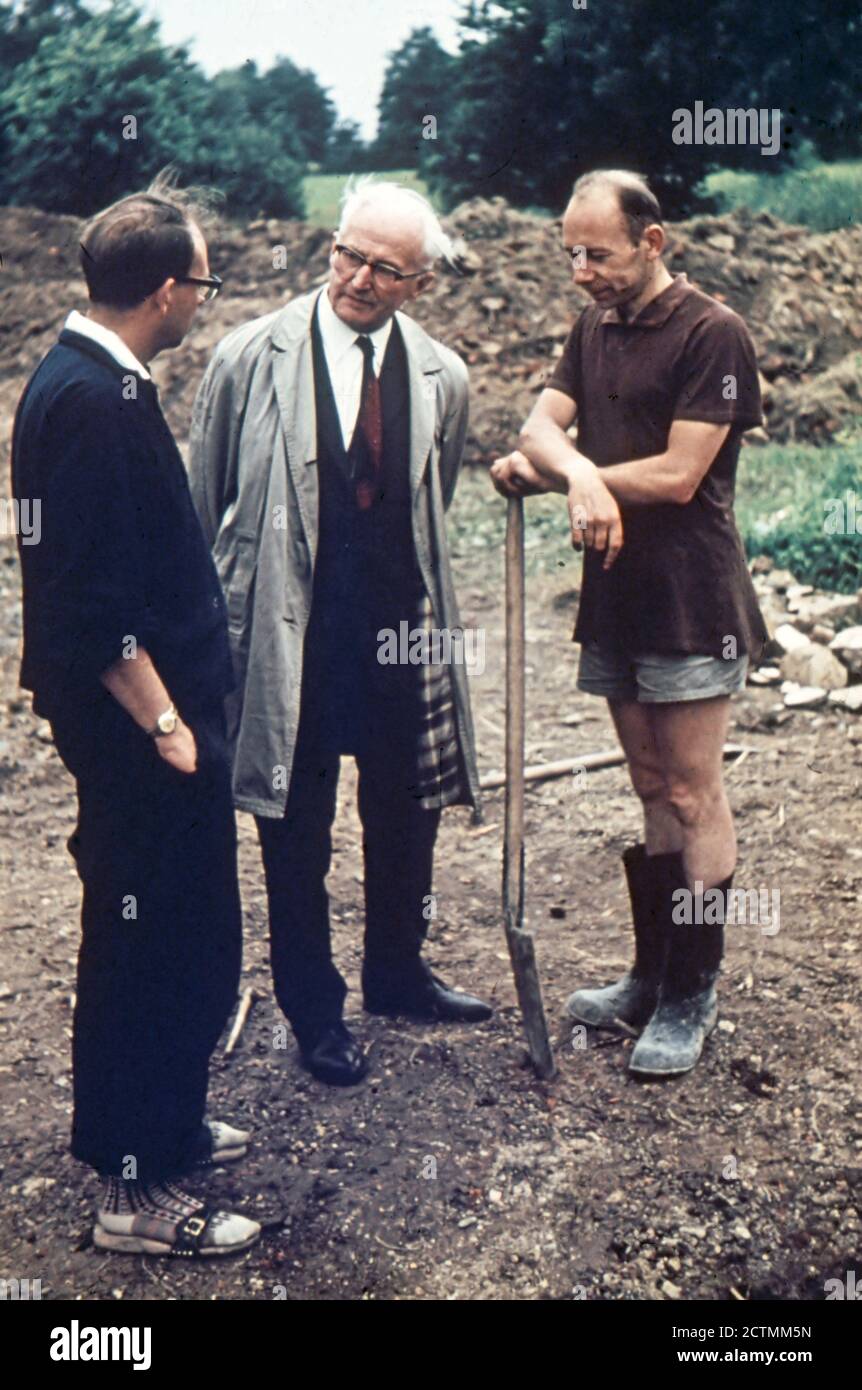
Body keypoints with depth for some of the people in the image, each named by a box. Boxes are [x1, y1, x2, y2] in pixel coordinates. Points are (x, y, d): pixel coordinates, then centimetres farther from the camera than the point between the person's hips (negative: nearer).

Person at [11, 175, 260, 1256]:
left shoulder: (99, 381, 11)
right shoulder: (88, 400, -20)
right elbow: (92, 596, -24)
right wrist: (161, 720, -18)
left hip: (160, 705, 10)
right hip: (136, 720, -10)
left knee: (180, 936, 20)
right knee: (152, 945, 0)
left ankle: (161, 1127, 36)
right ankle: (134, 1189, 14)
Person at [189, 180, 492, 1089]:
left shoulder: (442, 379, 1)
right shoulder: (251, 358, -7)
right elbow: (201, 505, -1)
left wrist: (422, 608, 13)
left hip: (403, 637, 3)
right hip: (290, 636, -3)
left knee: (405, 816, 16)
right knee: (297, 829, 9)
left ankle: (396, 973, 41)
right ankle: (312, 1007, 30)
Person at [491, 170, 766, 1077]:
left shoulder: (712, 334, -10)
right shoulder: (594, 333, 13)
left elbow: (678, 475, -16)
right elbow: (540, 425, 0)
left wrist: (550, 476, -9)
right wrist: (577, 472, -24)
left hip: (691, 603, -7)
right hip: (615, 595, 7)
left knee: (693, 798, 0)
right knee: (651, 792, 14)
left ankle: (692, 999, 10)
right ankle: (651, 976, 24)